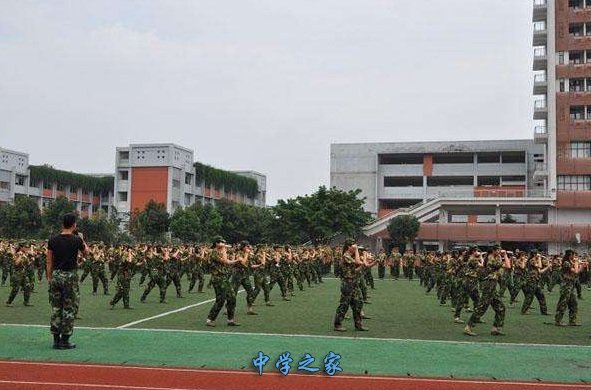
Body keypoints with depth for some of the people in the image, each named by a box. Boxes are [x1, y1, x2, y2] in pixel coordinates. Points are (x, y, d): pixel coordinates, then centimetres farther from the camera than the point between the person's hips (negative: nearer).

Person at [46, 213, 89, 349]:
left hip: (55, 275, 4)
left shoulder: (53, 240, 2)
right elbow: (86, 252, 12)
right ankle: (65, 340, 4)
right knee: (69, 309, 2)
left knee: (56, 308, 10)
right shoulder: (76, 240, -8)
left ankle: (56, 339, 14)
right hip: (69, 276, -4)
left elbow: (49, 262, 5)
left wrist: (49, 277, 13)